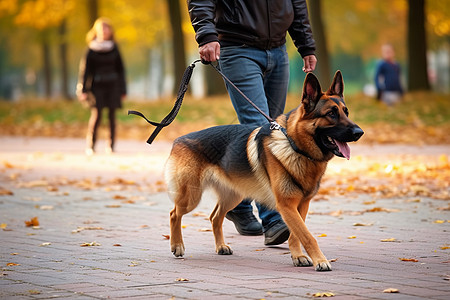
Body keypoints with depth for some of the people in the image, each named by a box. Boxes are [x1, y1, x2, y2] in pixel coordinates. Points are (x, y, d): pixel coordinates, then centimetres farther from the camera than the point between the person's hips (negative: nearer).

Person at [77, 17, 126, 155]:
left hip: (112, 86, 2)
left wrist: (123, 89, 10)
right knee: (96, 114, -12)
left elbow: (120, 69, 13)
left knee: (112, 115, -1)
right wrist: (83, 90, -5)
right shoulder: (92, 50, 0)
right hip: (97, 86, -2)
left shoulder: (114, 48, 8)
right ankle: (90, 145, -5)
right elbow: (85, 69, 0)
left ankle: (110, 145, 7)